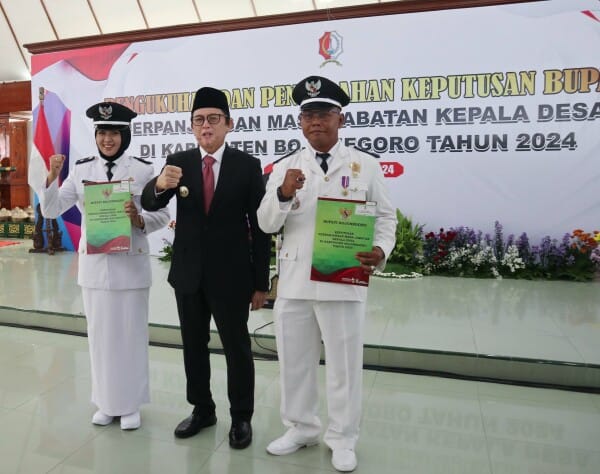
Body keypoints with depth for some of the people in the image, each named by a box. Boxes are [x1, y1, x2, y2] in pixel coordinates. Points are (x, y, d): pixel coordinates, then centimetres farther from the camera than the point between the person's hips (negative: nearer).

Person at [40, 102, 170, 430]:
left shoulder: (143, 170, -3)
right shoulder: (81, 169, 5)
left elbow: (162, 215, -3)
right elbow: (51, 210, 4)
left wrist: (140, 219, -22)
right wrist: (52, 177, -10)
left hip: (131, 265, -3)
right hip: (93, 265, 3)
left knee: (131, 334, 7)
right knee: (100, 334, 13)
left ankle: (130, 404, 24)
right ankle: (105, 403, 31)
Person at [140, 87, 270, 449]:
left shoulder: (248, 165, -6)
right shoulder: (178, 161, 2)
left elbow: (260, 226, -6)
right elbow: (149, 204, -8)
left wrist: (261, 282, -7)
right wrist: (159, 185, -33)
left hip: (231, 275, -3)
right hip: (188, 273, 4)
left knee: (237, 347, 8)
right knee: (193, 345, 16)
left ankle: (241, 417, 26)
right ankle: (202, 410, 35)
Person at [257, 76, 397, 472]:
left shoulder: (365, 165, 1)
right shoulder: (285, 167, 6)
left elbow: (386, 216, 4)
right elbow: (266, 224, 0)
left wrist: (381, 250, -16)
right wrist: (283, 194, -20)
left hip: (344, 283, -2)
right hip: (294, 283, 3)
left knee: (344, 365, 10)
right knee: (294, 362, 16)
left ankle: (343, 440, 31)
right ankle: (301, 428, 37)